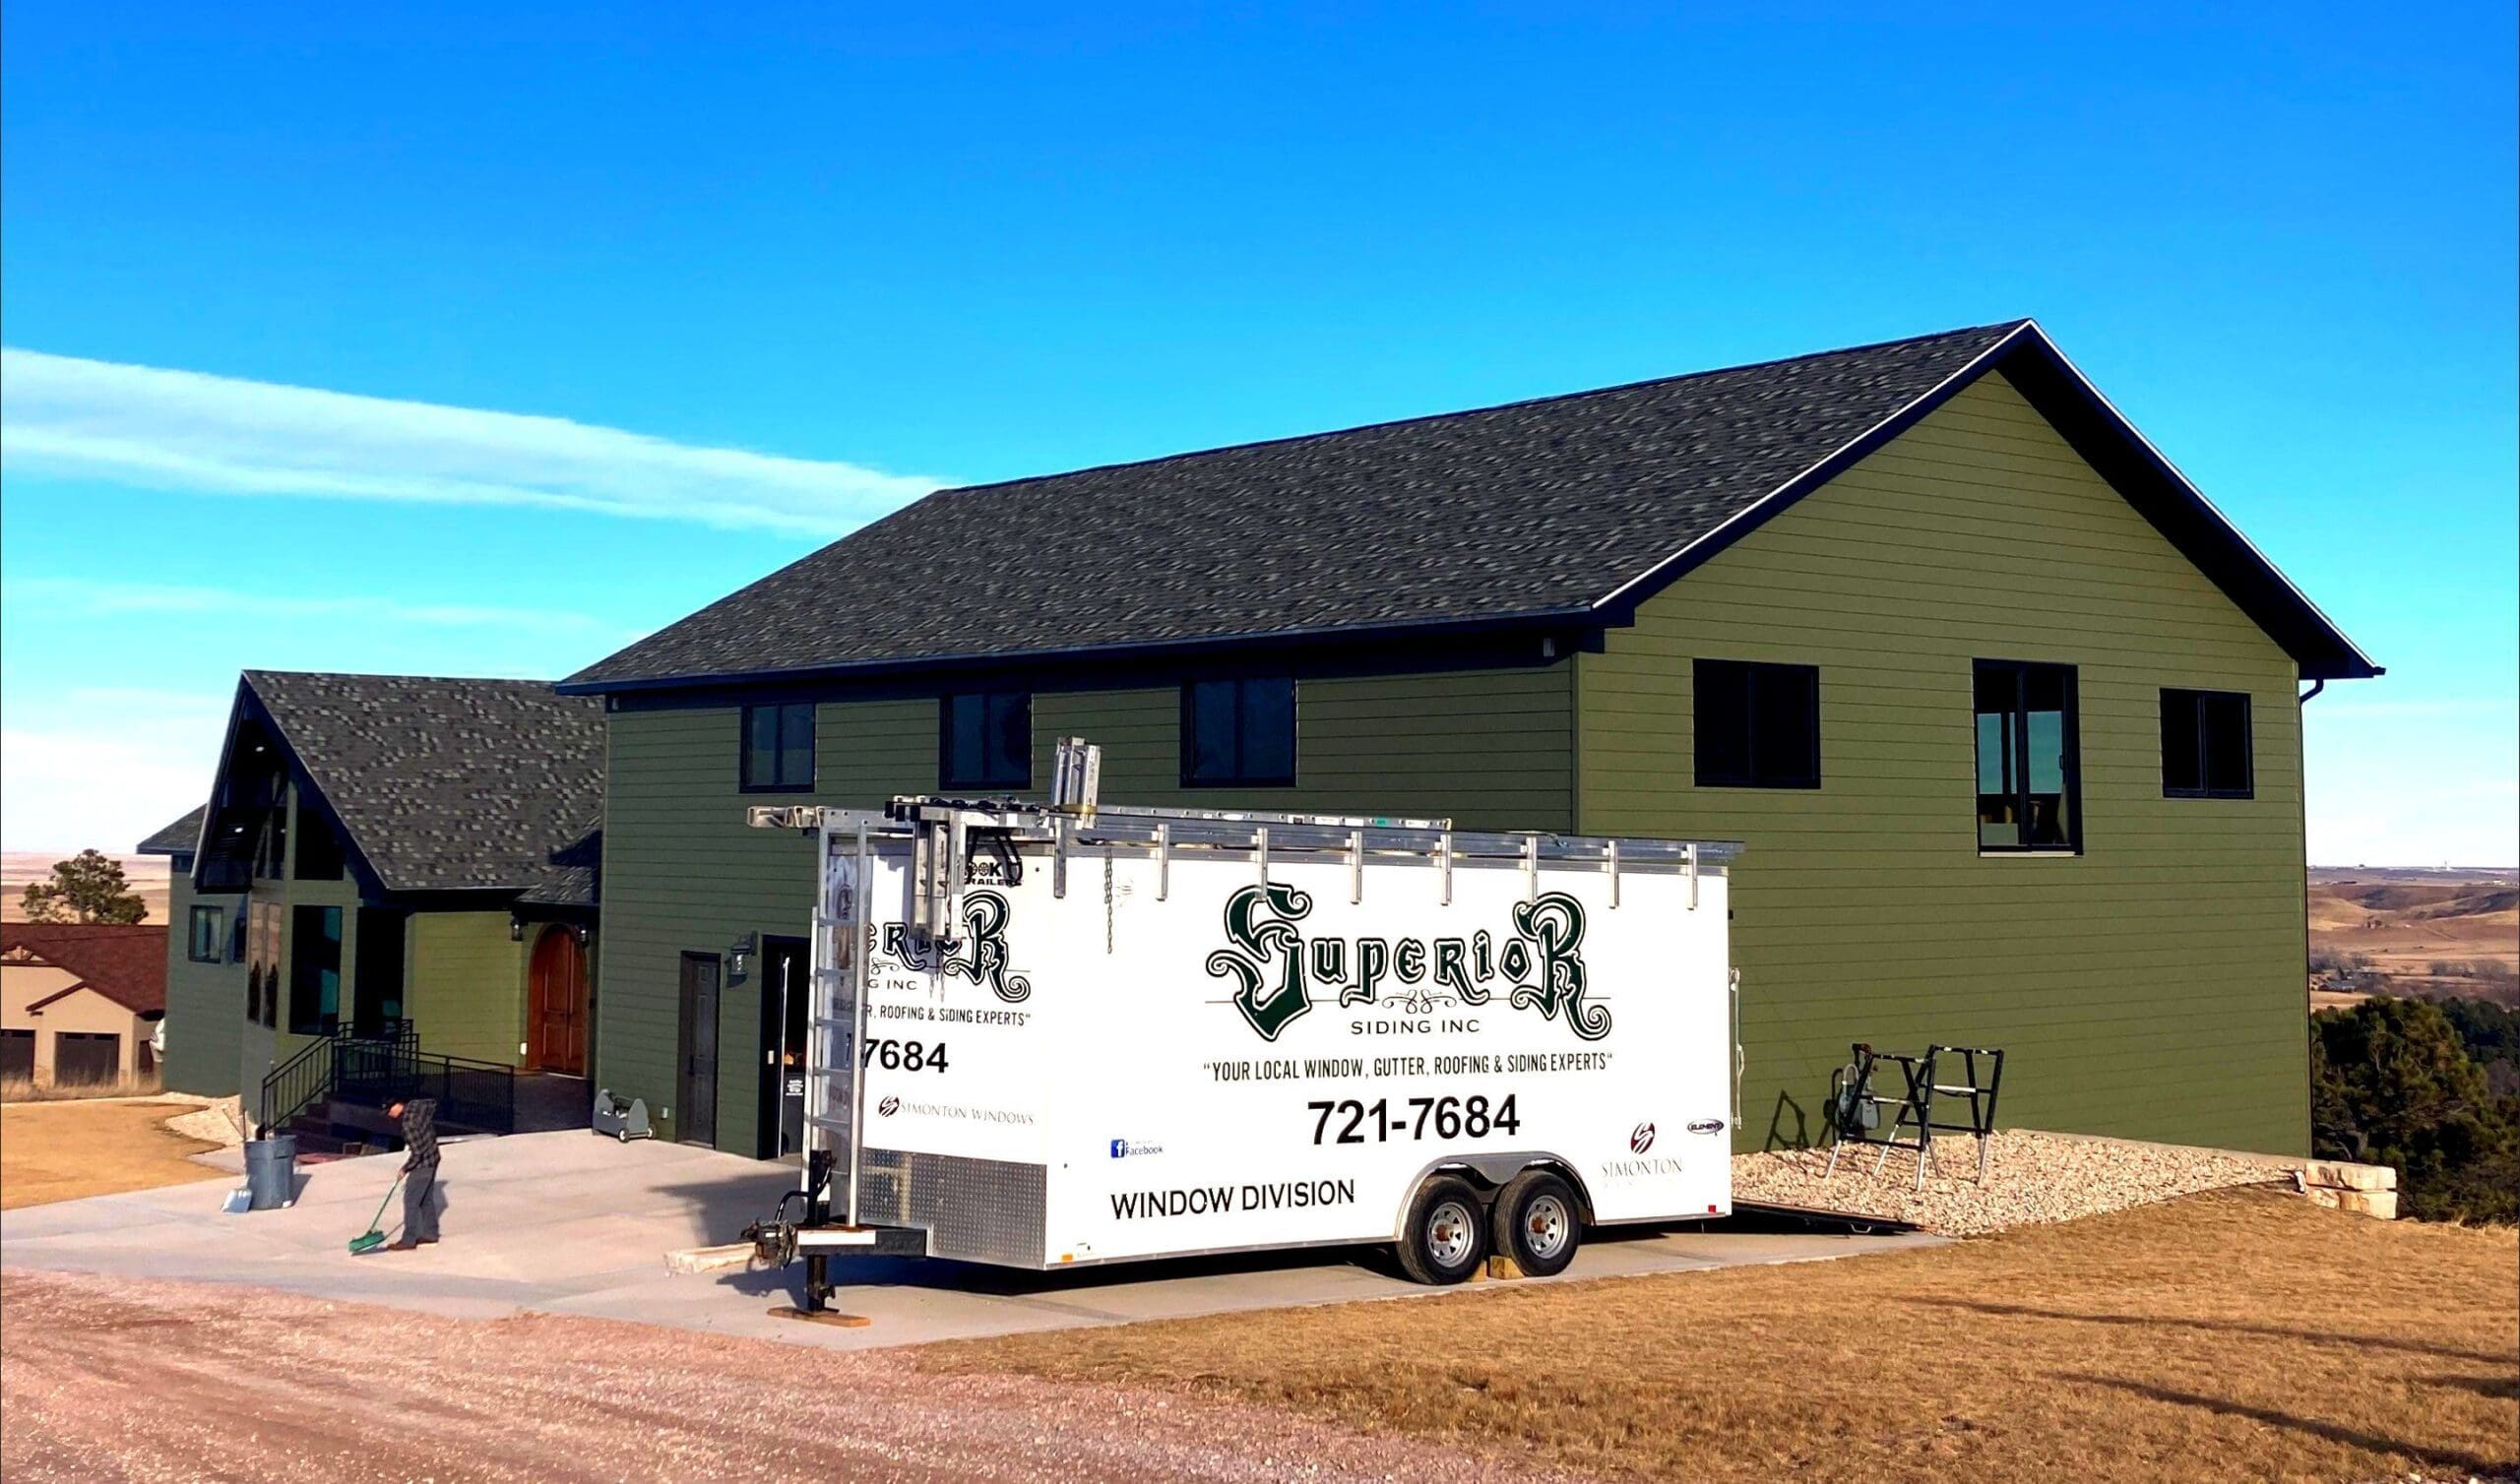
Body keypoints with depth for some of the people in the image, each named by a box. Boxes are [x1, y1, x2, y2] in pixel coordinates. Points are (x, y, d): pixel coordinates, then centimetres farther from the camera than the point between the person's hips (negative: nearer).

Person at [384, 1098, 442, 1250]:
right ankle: (430, 1234, 26)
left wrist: (406, 1169, -10)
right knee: (426, 1198, 17)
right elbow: (433, 1102, 19)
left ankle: (408, 1241, -1)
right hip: (431, 1159, 9)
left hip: (422, 1164, -9)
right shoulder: (415, 1104, -4)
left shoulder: (409, 1123, -29)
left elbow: (417, 1152, -27)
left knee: (411, 1201, -4)